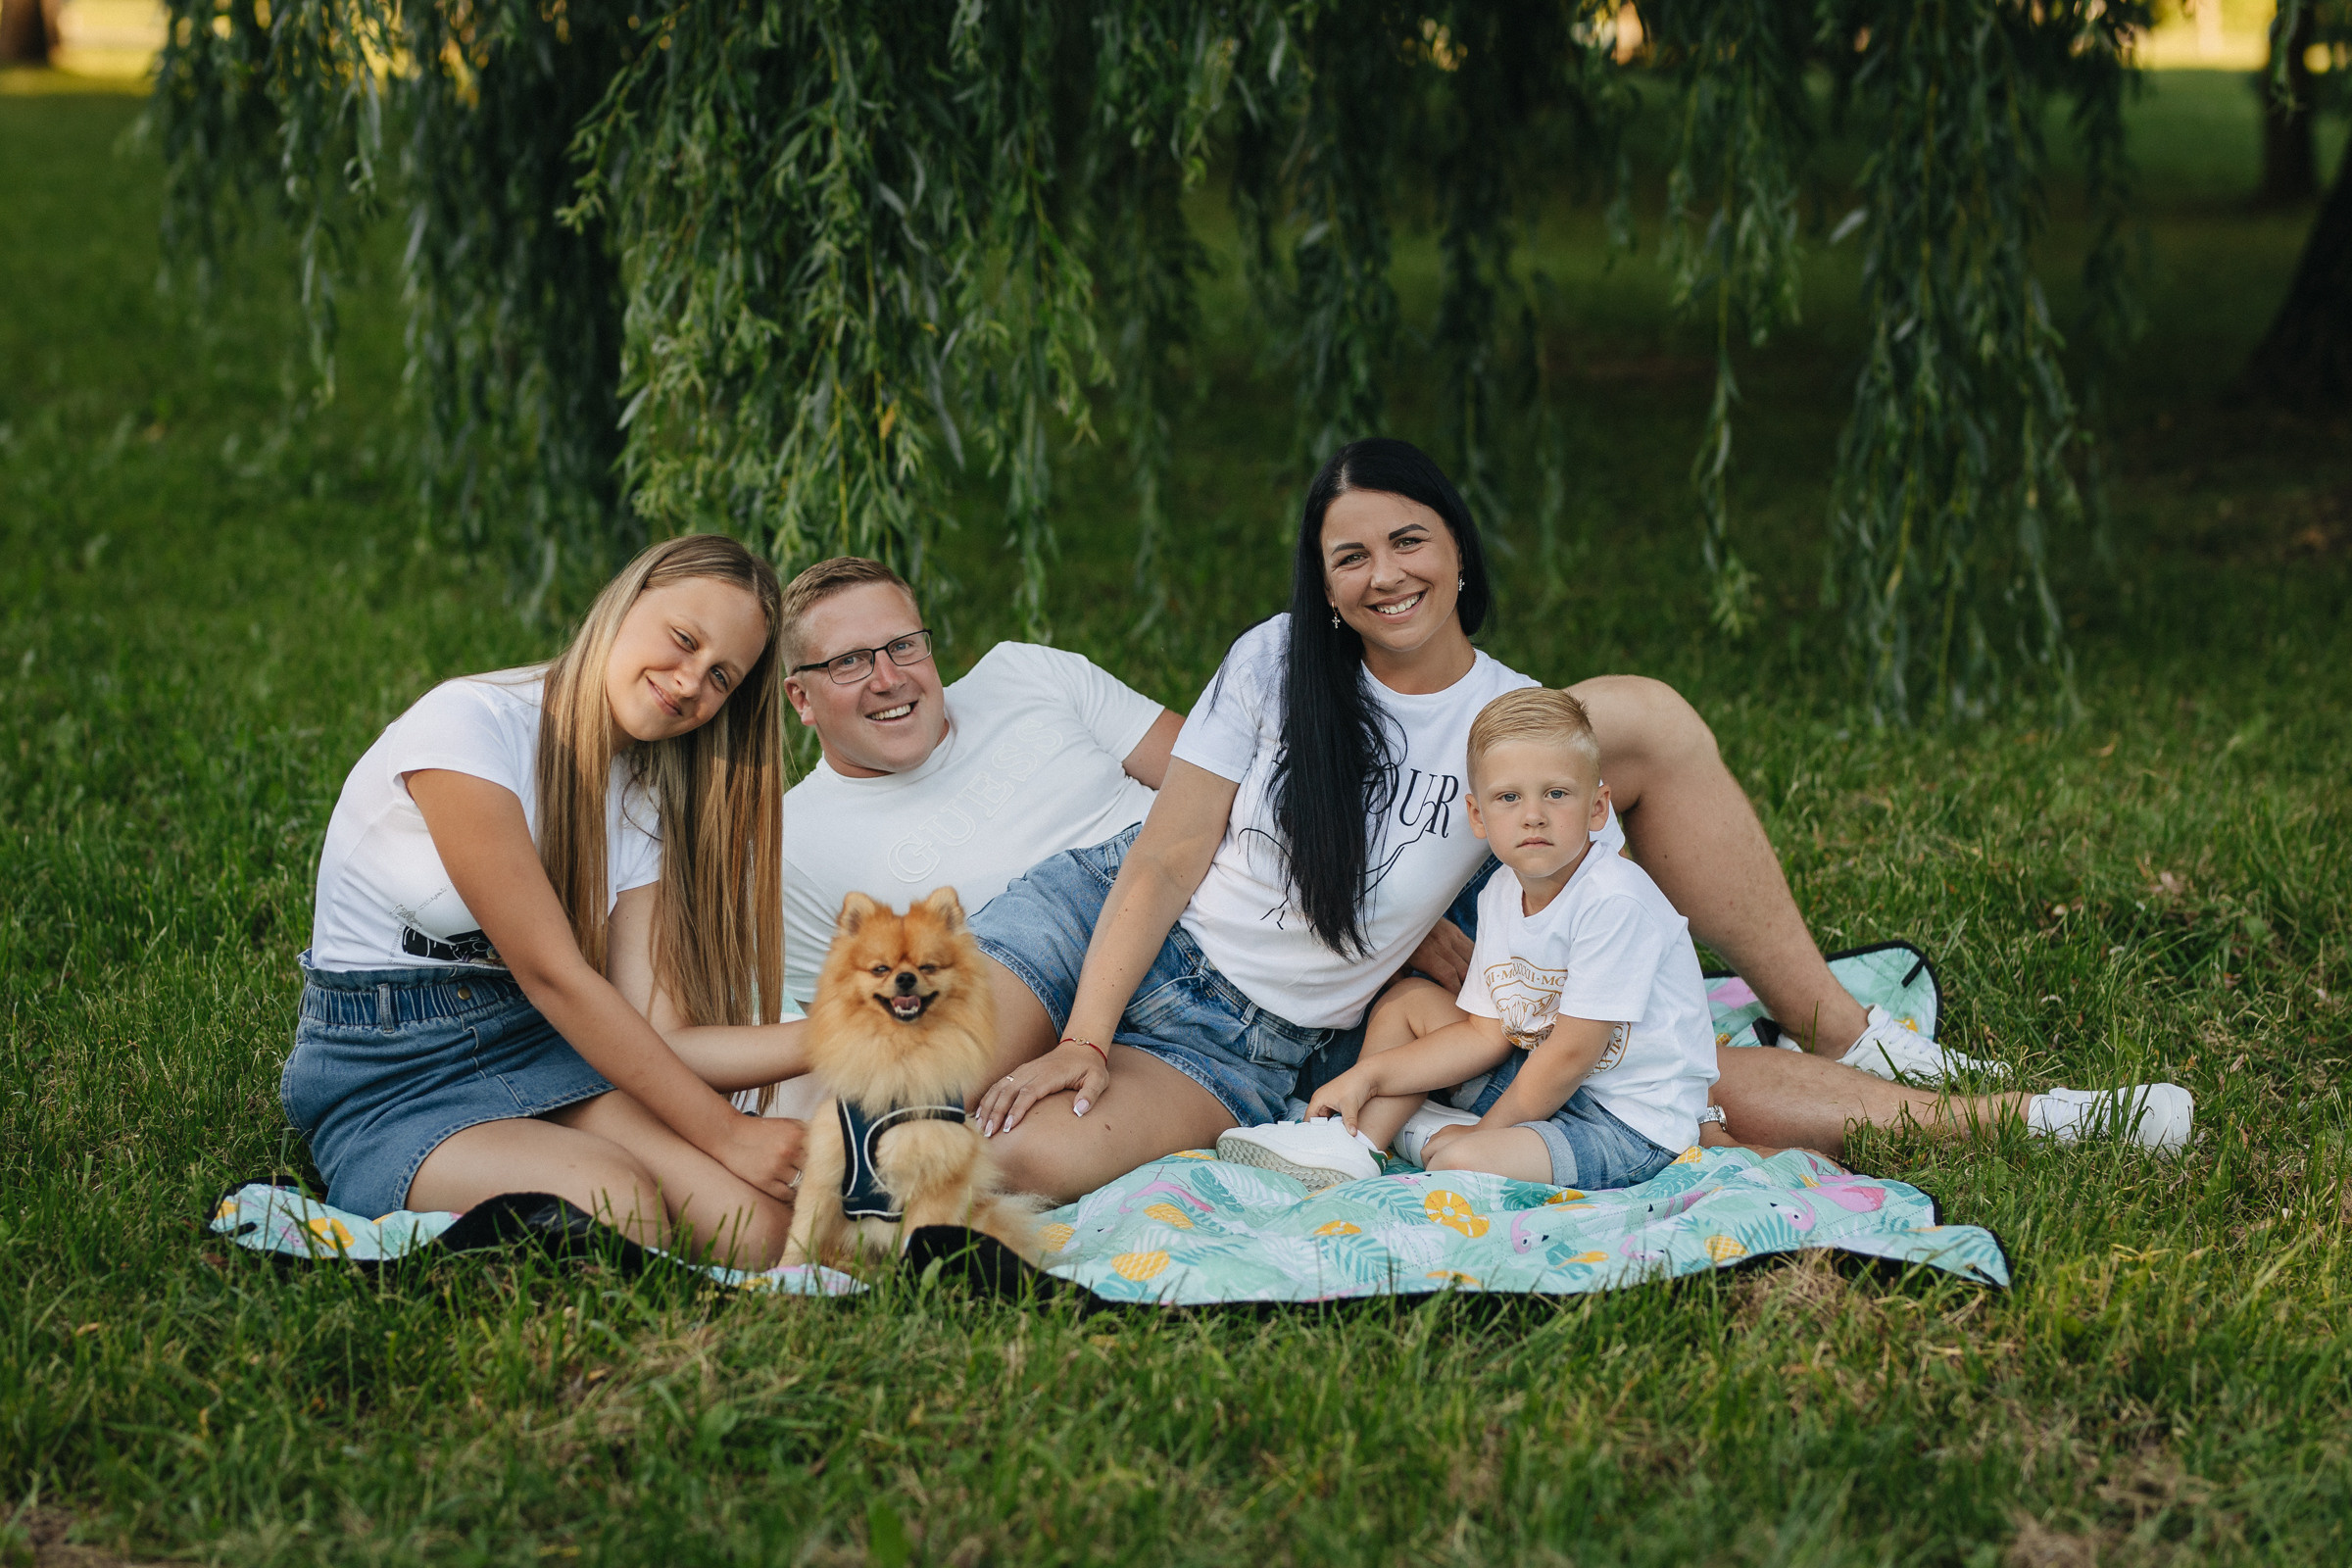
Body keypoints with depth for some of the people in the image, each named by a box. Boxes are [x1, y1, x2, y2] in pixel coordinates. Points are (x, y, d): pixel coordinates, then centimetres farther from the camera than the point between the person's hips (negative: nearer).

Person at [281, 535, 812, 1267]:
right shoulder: (469, 724, -16)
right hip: (390, 1086, -6)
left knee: (758, 1228, -22)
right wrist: (726, 1135, -18)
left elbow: (659, 1035, -5)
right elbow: (552, 975, -18)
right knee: (619, 1209, -33)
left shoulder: (643, 805, 7)